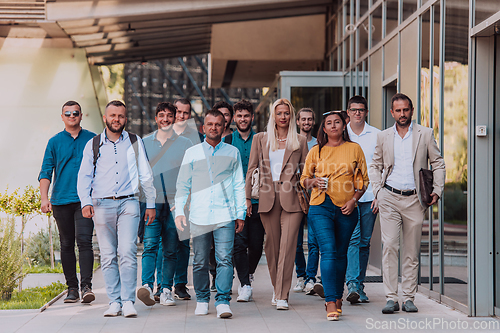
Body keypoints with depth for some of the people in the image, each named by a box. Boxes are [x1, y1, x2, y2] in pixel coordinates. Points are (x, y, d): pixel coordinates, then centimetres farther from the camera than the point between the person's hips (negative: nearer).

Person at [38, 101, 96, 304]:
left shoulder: (92, 140, 8)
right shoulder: (55, 142, 9)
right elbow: (46, 172, 6)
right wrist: (44, 198, -5)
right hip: (61, 200, 2)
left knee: (84, 240, -15)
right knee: (67, 245, 6)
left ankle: (86, 285, -17)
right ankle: (72, 288, 12)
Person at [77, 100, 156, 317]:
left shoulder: (135, 142, 11)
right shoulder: (93, 145, 11)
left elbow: (146, 175, 16)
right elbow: (84, 176, 9)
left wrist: (150, 204, 14)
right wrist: (85, 202, -6)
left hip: (128, 203, -1)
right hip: (102, 205, 1)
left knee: (128, 253, -12)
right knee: (108, 256, 1)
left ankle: (128, 301, -9)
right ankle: (114, 302, 5)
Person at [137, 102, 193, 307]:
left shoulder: (184, 144, 8)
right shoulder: (144, 143, 12)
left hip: (175, 203, 0)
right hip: (150, 203, 0)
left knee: (170, 250, 3)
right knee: (150, 244, -15)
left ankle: (166, 290, 10)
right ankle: (147, 286, -25)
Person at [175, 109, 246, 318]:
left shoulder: (233, 153, 11)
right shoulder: (192, 153, 10)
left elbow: (239, 185, 13)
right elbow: (182, 184, 11)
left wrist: (240, 214, 8)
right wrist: (179, 211, 1)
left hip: (225, 215, -1)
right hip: (199, 216, 1)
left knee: (225, 259, -10)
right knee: (200, 262, 5)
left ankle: (223, 302, -9)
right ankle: (202, 300, 17)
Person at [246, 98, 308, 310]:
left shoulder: (300, 141, 9)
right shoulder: (260, 139, 11)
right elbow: (251, 169, 11)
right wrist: (247, 197, 5)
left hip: (291, 198, -2)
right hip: (268, 198, 2)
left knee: (287, 245, -10)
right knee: (272, 245, 7)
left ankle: (282, 296, -11)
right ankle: (277, 288, 24)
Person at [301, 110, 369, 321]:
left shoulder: (354, 149, 7)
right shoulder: (316, 151, 7)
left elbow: (364, 179, 9)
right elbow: (304, 179, 14)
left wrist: (354, 199, -5)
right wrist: (313, 181, -8)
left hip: (346, 209, 1)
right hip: (321, 207, -1)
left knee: (340, 253, 10)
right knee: (328, 252, -14)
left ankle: (337, 296, 27)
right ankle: (331, 303, -17)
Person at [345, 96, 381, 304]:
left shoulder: (376, 135, 6)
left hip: (369, 197, 1)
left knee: (364, 242, 6)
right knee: (352, 239, -14)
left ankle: (360, 285, 15)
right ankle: (352, 284, -20)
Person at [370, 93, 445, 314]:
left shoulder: (425, 134, 4)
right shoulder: (383, 137, 9)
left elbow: (438, 163, 7)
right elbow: (375, 166, 16)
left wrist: (437, 190, -4)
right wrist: (377, 191, 3)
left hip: (414, 199, 0)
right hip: (389, 198, 0)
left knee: (411, 251, 4)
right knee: (389, 247, -10)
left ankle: (409, 298, 10)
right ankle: (391, 298, -9)